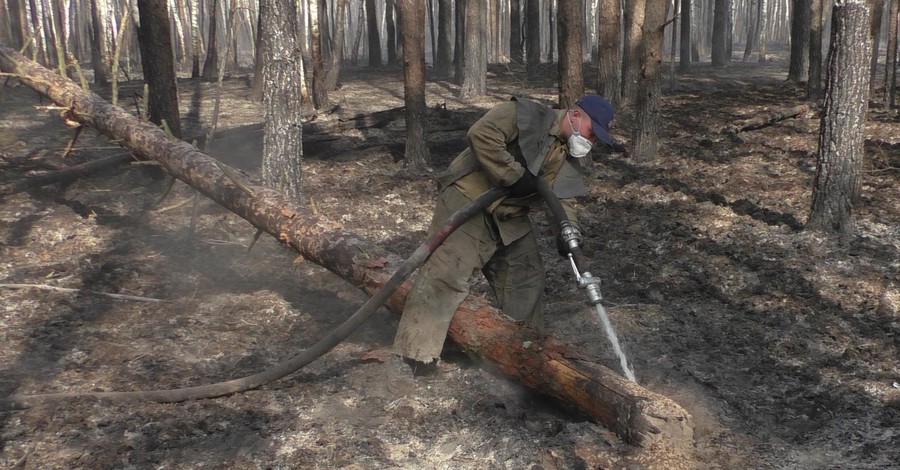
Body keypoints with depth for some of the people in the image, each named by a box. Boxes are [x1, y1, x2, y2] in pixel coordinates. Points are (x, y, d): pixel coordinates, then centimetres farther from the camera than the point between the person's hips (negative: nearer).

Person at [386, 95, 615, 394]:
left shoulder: (569, 158, 10)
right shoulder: (526, 115, -14)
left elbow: (563, 199, 3)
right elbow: (481, 135, -26)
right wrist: (514, 176, -24)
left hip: (510, 218, 8)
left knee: (526, 277, 9)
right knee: (446, 274, -15)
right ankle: (406, 359, -12)